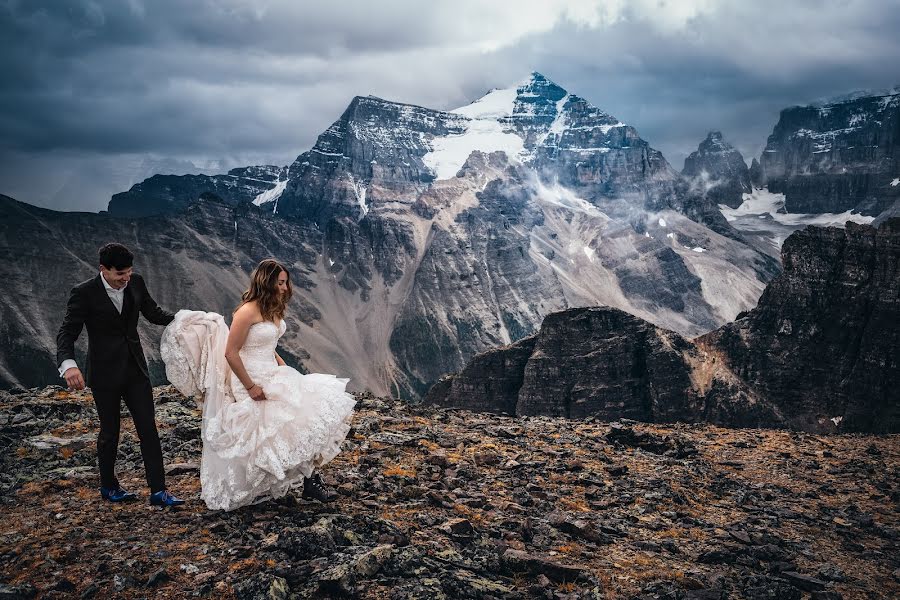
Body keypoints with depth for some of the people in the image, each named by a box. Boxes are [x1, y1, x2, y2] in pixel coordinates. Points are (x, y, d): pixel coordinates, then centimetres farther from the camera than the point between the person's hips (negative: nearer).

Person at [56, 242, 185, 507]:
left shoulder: (136, 282, -2)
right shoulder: (84, 293, -14)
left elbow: (153, 312, 11)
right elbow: (67, 333, -16)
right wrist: (68, 364, -35)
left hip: (135, 368, 4)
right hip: (105, 373, -4)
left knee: (148, 428, 2)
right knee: (109, 433, 11)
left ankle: (158, 491, 7)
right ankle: (108, 487, 33)